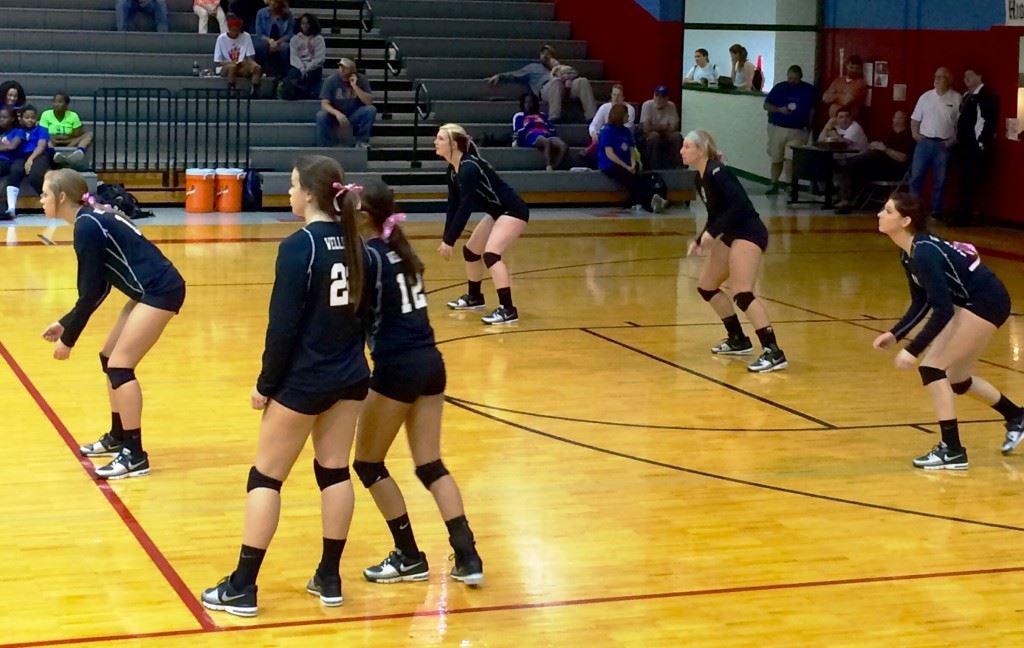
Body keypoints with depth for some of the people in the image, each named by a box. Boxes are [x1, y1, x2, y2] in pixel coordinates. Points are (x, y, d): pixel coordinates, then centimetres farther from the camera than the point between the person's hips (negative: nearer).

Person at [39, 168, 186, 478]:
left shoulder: (87, 227, -16)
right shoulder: (92, 220, 13)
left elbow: (90, 292, -15)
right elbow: (99, 288, 17)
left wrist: (68, 339, -7)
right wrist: (65, 323, 17)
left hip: (160, 291, -10)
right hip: (151, 290, 10)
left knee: (120, 365, -9)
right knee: (110, 357, 16)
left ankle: (135, 456, -7)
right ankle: (118, 437, 30)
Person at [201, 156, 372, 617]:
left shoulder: (299, 246, -17)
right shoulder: (355, 244, 2)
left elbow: (284, 324, -17)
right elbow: (365, 312, 9)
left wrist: (266, 383, -8)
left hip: (302, 382, -6)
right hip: (349, 378, 6)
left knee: (266, 477, 3)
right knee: (335, 472, 14)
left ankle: (242, 588, 7)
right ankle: (329, 580, 20)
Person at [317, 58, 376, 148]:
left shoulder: (362, 79, -9)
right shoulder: (331, 81, -12)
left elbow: (369, 102, -18)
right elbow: (324, 104, -17)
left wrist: (355, 86, -27)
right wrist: (337, 113, -36)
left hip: (355, 116, 1)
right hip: (335, 115, -1)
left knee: (371, 109, -26)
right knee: (321, 116, -31)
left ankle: (362, 141, -12)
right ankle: (324, 147, -16)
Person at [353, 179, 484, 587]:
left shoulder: (370, 255, -11)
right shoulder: (402, 251, 12)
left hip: (398, 368, -7)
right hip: (430, 362, 7)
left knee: (368, 464, 9)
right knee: (431, 466, 12)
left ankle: (409, 558, 12)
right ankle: (468, 558, 5)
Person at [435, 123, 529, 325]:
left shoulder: (469, 168, -27)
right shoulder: (453, 169, 1)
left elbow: (465, 208, -30)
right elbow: (453, 205, 7)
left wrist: (449, 241, -28)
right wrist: (445, 239, 3)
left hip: (513, 211, -10)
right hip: (498, 212, 10)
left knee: (491, 254, -25)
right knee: (470, 250, 18)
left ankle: (508, 310, -27)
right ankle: (474, 297, 39)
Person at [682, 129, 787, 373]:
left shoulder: (717, 172, -16)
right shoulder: (700, 178, 12)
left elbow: (739, 204, -26)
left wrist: (711, 233, -26)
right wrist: (700, 241, 10)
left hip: (749, 233, -11)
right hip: (731, 235, 11)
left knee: (742, 293, -23)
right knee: (706, 286, 18)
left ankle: (774, 353, -27)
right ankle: (738, 340, 30)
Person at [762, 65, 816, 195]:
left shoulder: (809, 90, 3)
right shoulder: (779, 88, 4)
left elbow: (812, 110, 7)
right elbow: (766, 106, 4)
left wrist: (808, 127, 0)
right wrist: (779, 109, -13)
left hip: (798, 130, -2)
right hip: (777, 127, 2)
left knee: (791, 158, -13)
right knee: (776, 158, 6)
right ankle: (774, 184, 15)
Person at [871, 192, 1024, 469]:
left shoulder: (924, 254, -26)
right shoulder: (909, 253, 3)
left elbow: (943, 311, -27)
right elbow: (921, 304, 12)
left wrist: (913, 350, -26)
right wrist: (895, 334, 2)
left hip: (987, 303, -10)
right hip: (970, 302, 10)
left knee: (931, 366, -12)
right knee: (957, 379, 19)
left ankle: (952, 451, -6)